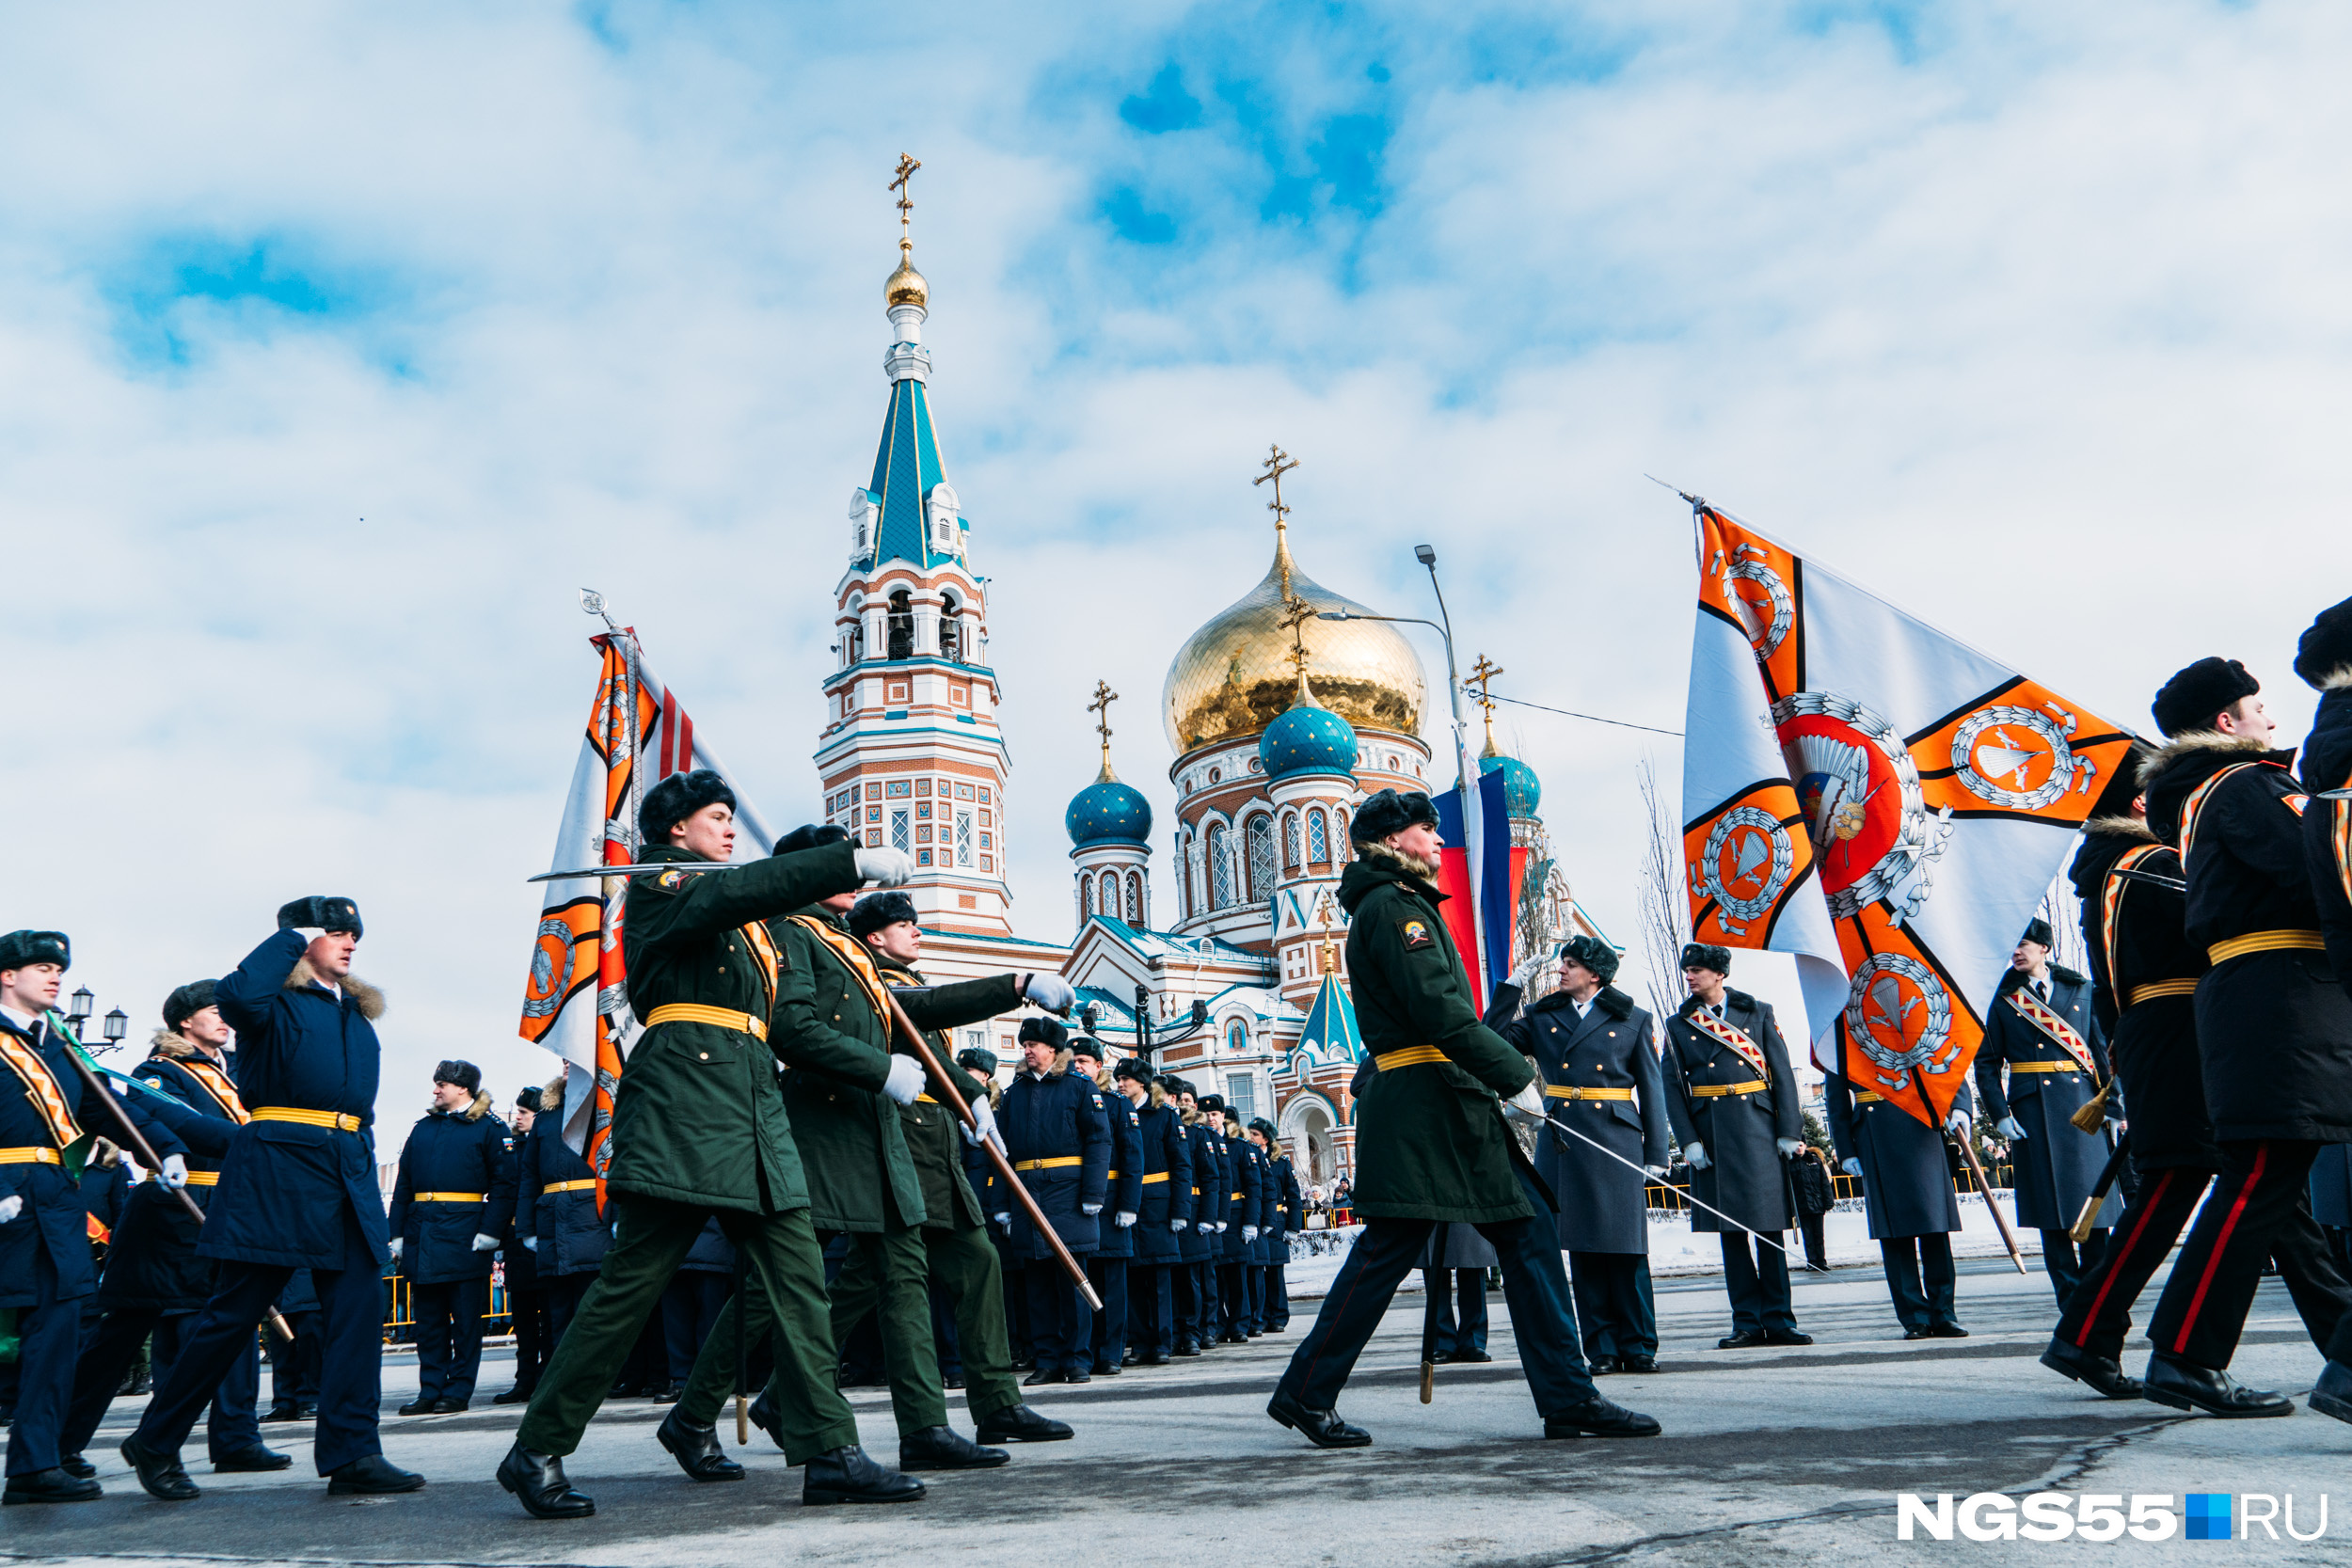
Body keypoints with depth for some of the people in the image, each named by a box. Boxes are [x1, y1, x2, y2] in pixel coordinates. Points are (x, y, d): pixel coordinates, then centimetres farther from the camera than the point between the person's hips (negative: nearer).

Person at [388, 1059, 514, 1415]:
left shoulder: (489, 1128, 1)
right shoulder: (423, 1128, 17)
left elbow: (504, 1183, -4)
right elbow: (403, 1184, 15)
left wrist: (490, 1231, -13)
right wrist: (397, 1234, 7)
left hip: (464, 1234, -5)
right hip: (422, 1235, 5)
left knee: (466, 1317, 0)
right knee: (428, 1317, 7)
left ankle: (458, 1392, 6)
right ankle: (430, 1390, 14)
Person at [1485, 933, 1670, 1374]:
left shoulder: (1631, 1020, 6)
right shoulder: (1543, 1016, 13)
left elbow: (1651, 1089, 6)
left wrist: (1655, 1154, 1)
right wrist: (1513, 985, 2)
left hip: (1615, 1138, -2)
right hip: (1562, 1142, 2)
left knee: (1624, 1248, -3)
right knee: (1582, 1248, 3)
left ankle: (1638, 1346, 7)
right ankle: (1602, 1348, 10)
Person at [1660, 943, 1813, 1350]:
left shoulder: (1759, 1012, 7)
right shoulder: (1678, 1024, 8)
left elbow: (1782, 1073, 3)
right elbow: (1673, 1087, 3)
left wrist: (1788, 1131, -4)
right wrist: (1689, 1140, -7)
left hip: (1757, 1128, -1)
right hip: (1712, 1132, 1)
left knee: (1769, 1228, 0)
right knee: (1730, 1229, 3)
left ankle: (1779, 1321, 7)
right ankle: (1747, 1323, 9)